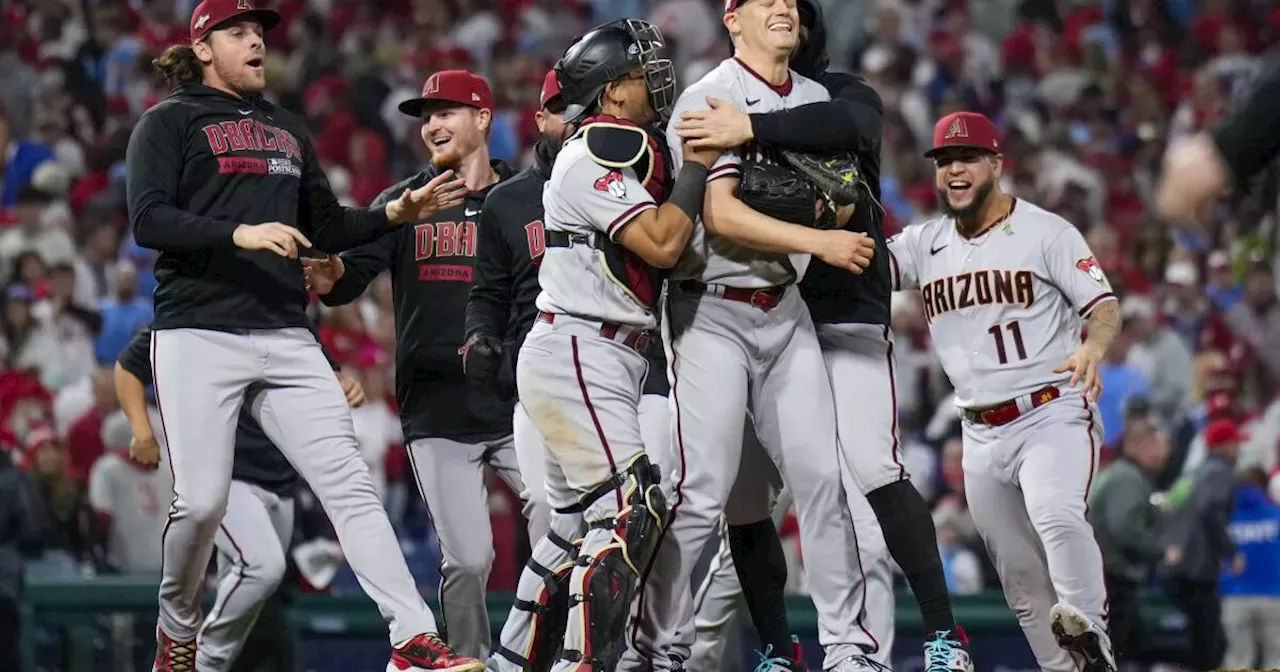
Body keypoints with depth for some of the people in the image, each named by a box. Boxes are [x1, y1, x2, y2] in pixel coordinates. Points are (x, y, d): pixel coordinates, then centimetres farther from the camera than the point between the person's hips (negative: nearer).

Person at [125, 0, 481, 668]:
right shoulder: (169, 122, 5)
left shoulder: (287, 130, 24)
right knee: (201, 500, -10)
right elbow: (148, 221, -9)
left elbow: (327, 228, 26)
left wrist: (396, 213, 9)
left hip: (286, 339, 5)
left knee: (348, 483, -9)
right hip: (199, 337, -5)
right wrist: (241, 234, -21)